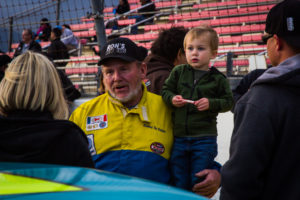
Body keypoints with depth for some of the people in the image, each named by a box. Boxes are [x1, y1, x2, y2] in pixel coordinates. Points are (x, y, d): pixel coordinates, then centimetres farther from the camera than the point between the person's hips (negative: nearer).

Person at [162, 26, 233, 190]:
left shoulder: (218, 79, 0)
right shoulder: (178, 72, 5)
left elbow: (228, 101, 2)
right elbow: (165, 90, 11)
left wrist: (211, 103, -15)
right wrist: (172, 99, -10)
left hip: (204, 139, -2)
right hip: (179, 136, 3)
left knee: (199, 182, 3)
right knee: (179, 181, 10)